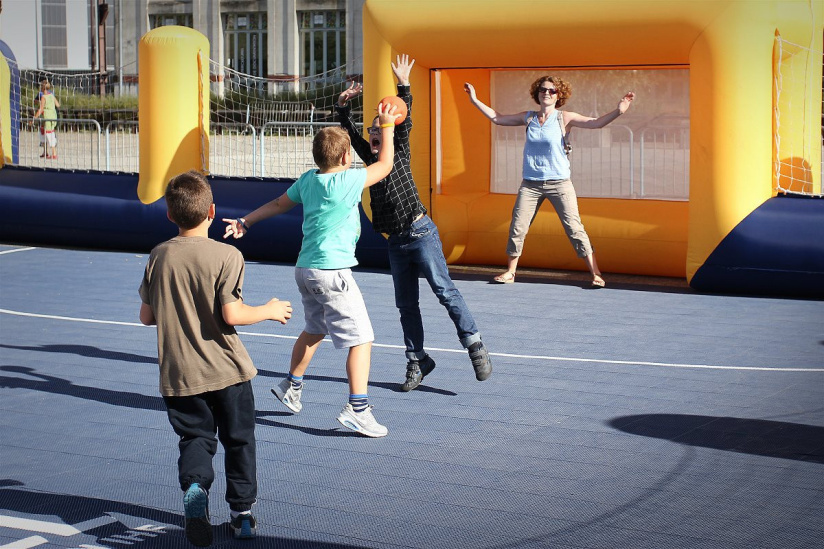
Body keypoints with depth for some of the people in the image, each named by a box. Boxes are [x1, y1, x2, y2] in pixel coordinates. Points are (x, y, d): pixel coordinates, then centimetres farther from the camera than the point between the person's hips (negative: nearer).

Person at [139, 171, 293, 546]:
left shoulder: (158, 257, -1)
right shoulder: (226, 255, -13)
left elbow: (146, 316, 5)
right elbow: (231, 314, -19)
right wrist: (270, 311, -2)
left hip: (179, 375, 2)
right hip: (227, 372, -2)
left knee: (195, 437, 12)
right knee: (239, 440, 14)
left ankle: (194, 485, -17)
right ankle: (242, 512, 18)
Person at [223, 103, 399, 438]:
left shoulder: (308, 180, 7)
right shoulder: (348, 181, -14)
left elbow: (279, 204, 19)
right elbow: (385, 165, -1)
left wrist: (245, 222, 32)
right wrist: (387, 127, 10)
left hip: (305, 269, 8)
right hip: (332, 272, -8)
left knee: (314, 330, 28)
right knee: (361, 338, -6)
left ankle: (291, 387, 41)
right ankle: (357, 409, -13)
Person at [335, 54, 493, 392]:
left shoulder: (399, 153, 0)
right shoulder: (371, 158, 13)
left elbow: (404, 122, -11)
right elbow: (350, 132, 14)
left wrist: (403, 86, -18)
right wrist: (344, 106, 1)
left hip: (420, 233, -6)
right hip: (396, 241, 6)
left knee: (444, 290, -12)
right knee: (406, 304, 6)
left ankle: (474, 345, -7)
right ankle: (418, 361, 13)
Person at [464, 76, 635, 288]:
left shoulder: (564, 118, -3)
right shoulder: (528, 118, 8)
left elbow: (596, 123, -16)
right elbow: (497, 118, 18)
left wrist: (618, 111, -32)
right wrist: (475, 100, 17)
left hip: (559, 183, -3)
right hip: (530, 184, 3)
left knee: (574, 228, -6)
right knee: (517, 228, 3)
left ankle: (596, 274, -2)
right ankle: (509, 272, 18)